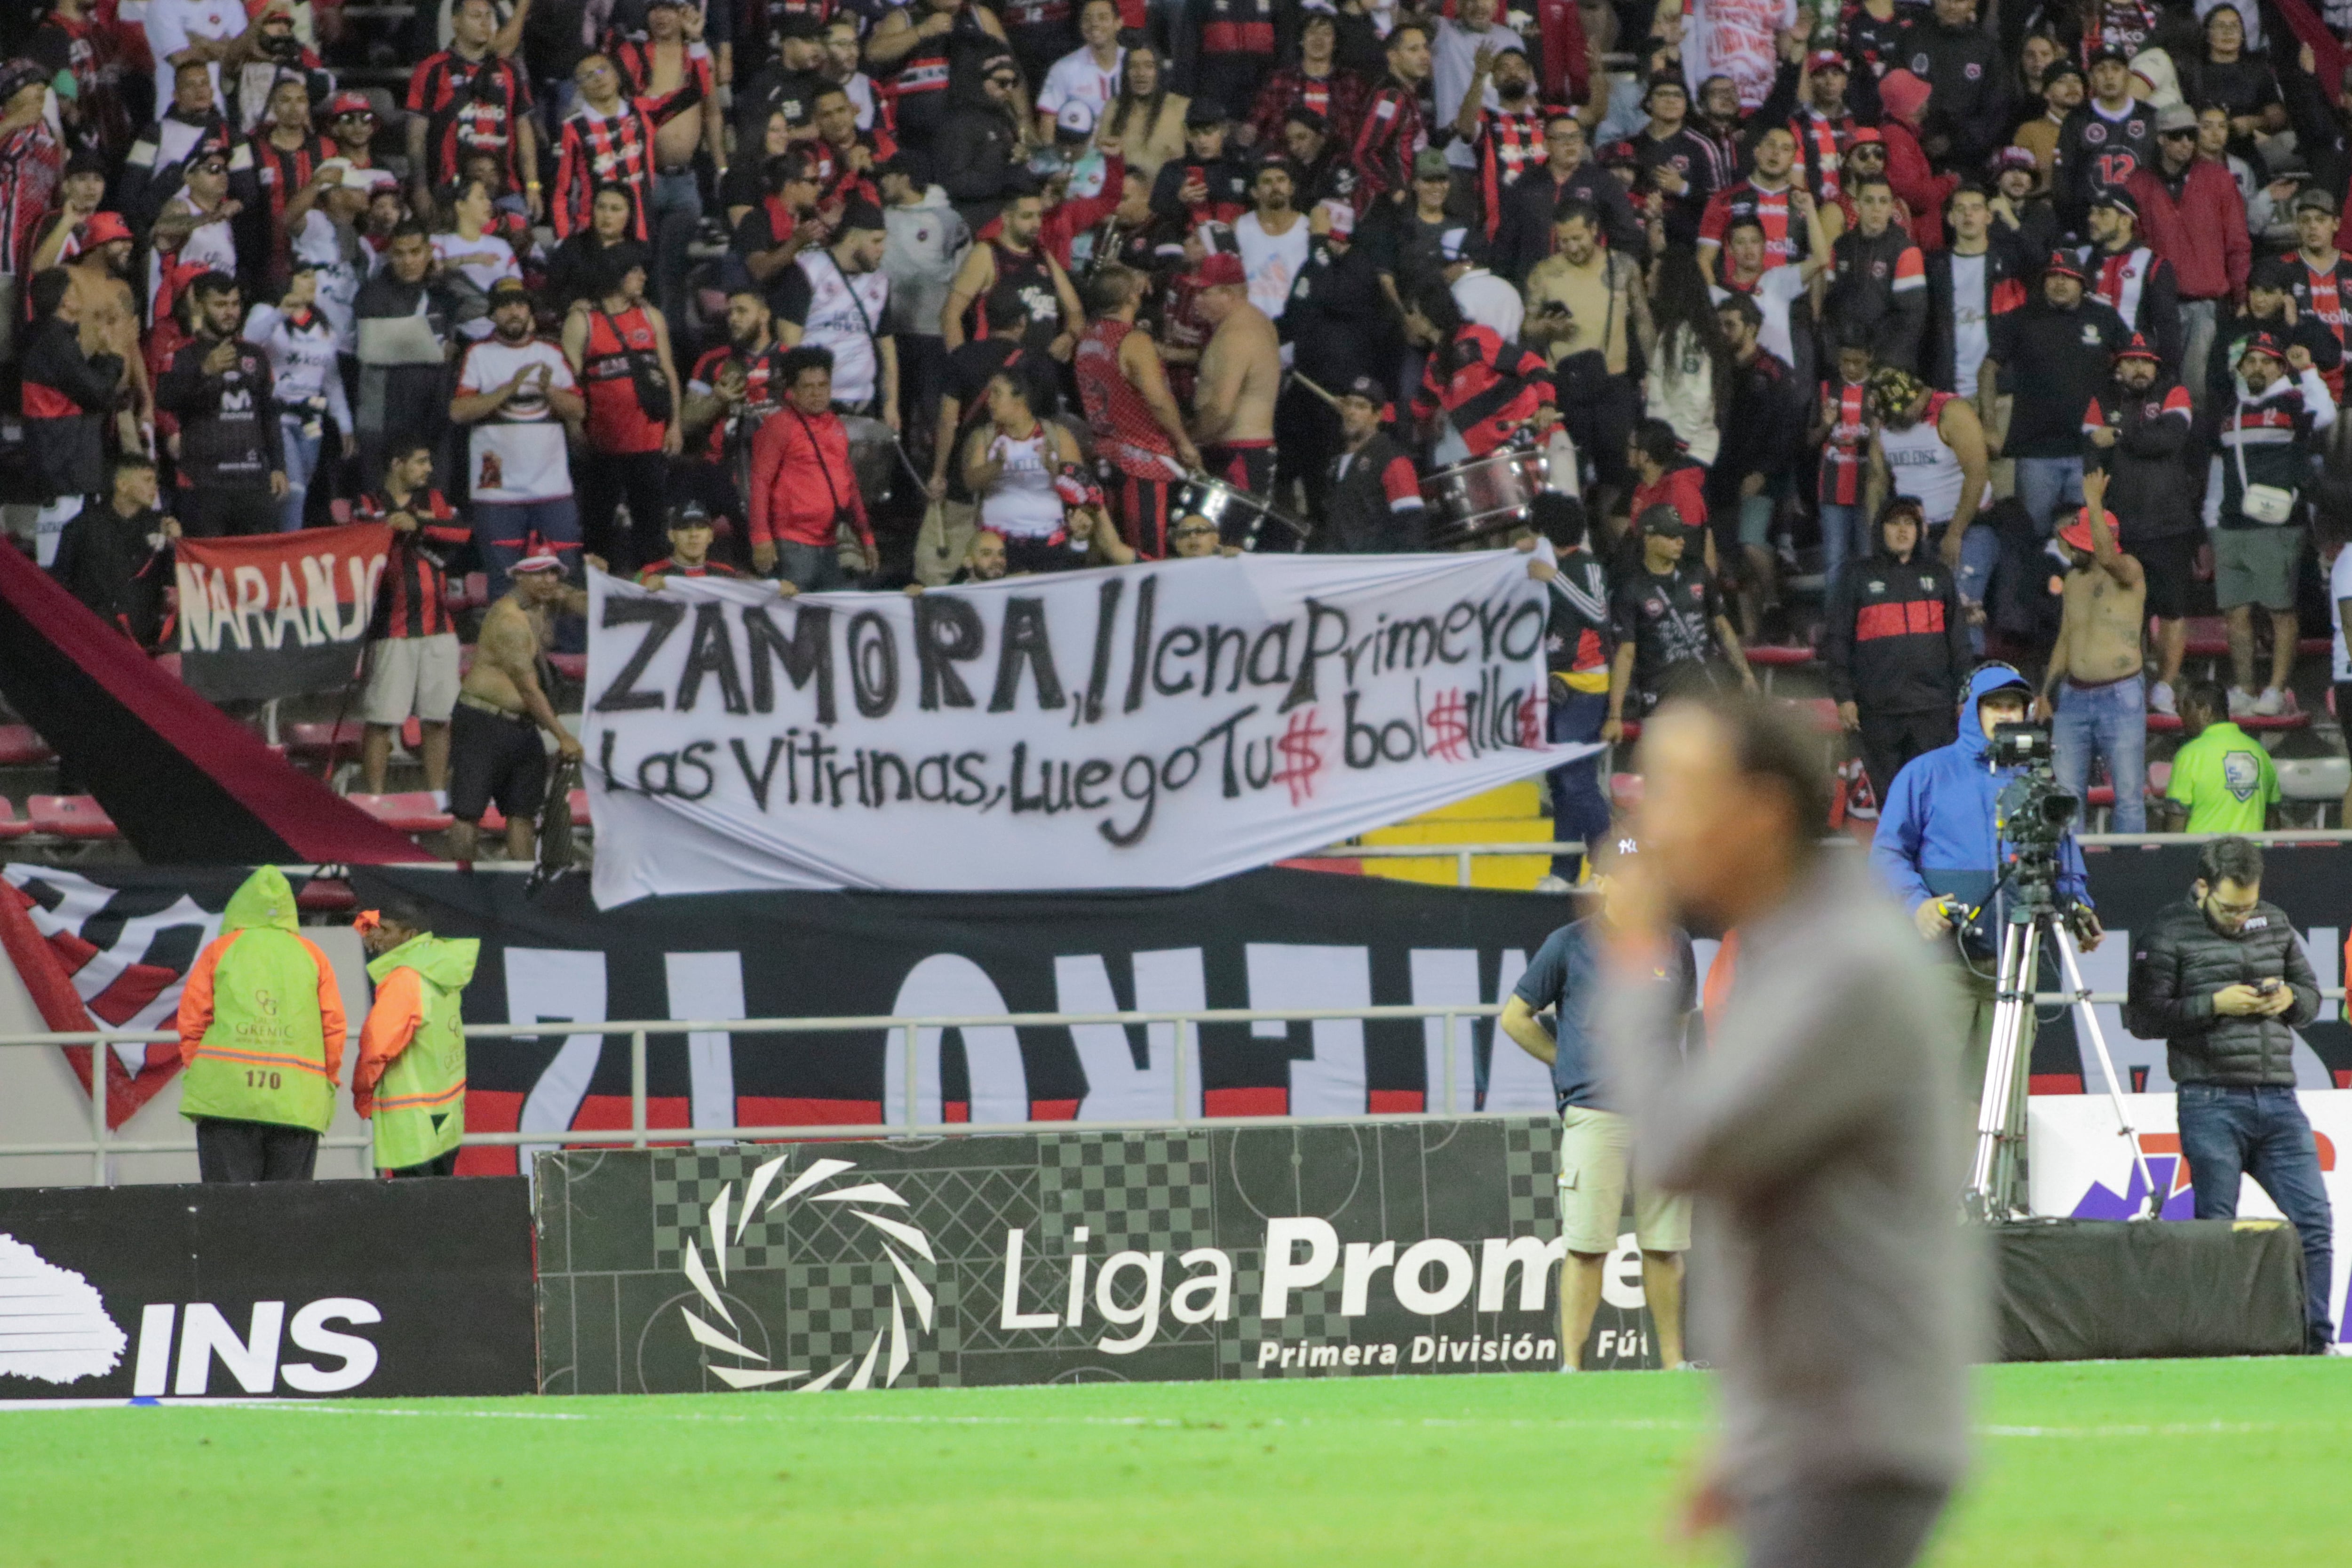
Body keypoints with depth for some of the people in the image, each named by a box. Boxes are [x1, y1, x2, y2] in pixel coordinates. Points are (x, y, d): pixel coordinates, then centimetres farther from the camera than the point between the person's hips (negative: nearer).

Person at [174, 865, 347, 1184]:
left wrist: (192, 1074, 11)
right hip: (298, 1105, 2)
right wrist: (328, 1086, 16)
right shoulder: (313, 956, 11)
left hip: (227, 1096, -2)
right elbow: (334, 1027, 8)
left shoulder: (219, 951, 7)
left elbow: (192, 1022, 3)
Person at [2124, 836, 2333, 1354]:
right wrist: (2214, 1005, -14)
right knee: (2216, 1229, -4)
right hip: (2211, 1103, -5)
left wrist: (2290, 999, 0)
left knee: (2314, 1220, 0)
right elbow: (2142, 1019, -7)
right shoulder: (2168, 936, -1)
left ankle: (2317, 1342, 7)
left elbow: (2312, 996, 24)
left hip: (2278, 1098, 5)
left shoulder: (2275, 925, 15)